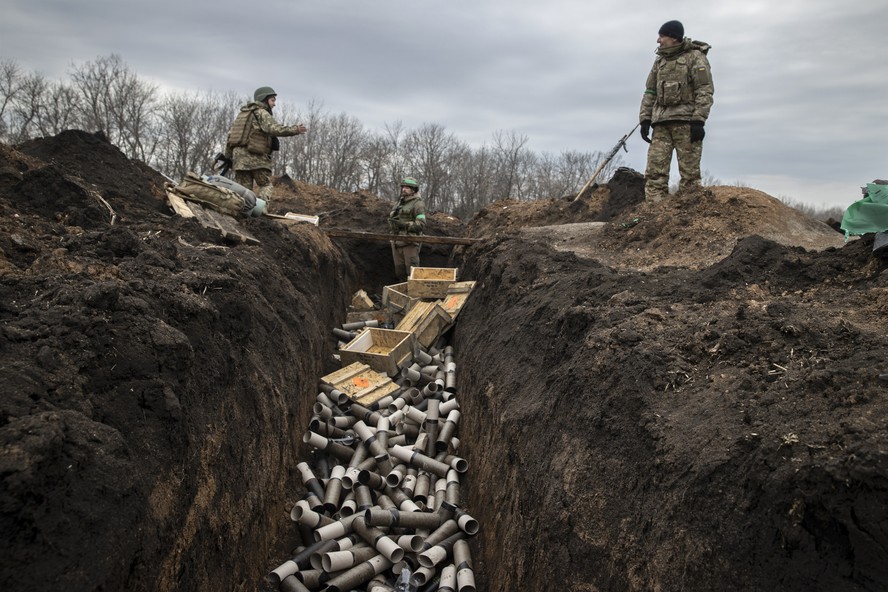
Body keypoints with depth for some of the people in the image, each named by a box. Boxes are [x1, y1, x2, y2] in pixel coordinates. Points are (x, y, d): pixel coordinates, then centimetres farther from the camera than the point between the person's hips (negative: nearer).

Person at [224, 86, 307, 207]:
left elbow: (230, 135, 22)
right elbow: (274, 129, -20)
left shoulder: (242, 113, 24)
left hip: (238, 155, 7)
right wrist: (295, 130, -24)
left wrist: (227, 156, 24)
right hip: (255, 156, -7)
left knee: (243, 187, 6)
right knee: (265, 185, -3)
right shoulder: (262, 113, -2)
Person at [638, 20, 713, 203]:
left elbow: (705, 90, -7)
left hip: (686, 121, -5)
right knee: (654, 172, -6)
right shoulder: (660, 60, 19)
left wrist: (698, 121, -16)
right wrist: (644, 119, 8)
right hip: (661, 123, 5)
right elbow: (650, 91, 19)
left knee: (689, 174, -6)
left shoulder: (695, 57, 1)